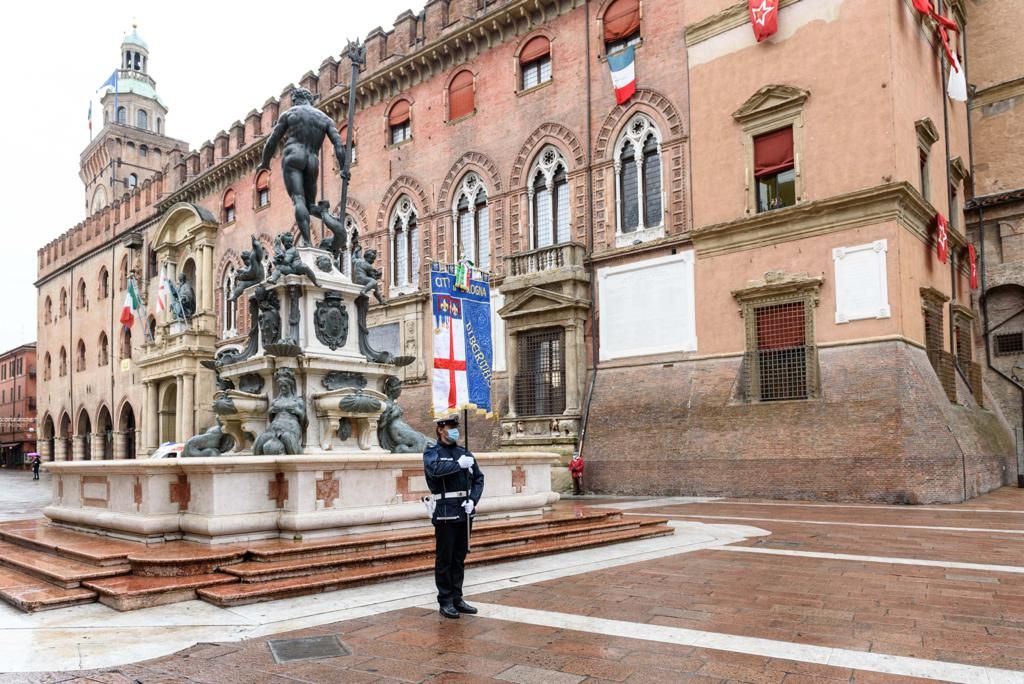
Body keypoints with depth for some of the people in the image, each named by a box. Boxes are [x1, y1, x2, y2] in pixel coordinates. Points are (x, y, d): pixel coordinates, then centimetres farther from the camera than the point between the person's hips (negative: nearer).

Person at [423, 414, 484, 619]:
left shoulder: (464, 452, 12)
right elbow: (435, 468, -26)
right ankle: (445, 602, 13)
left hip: (464, 512, 5)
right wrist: (458, 464, -20)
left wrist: (473, 501, -5)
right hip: (445, 514, -5)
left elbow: (479, 478, 9)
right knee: (444, 559, 3)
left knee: (460, 558, 12)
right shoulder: (432, 452, -3)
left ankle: (457, 598, 22)